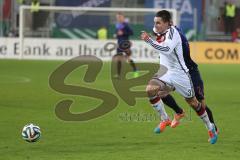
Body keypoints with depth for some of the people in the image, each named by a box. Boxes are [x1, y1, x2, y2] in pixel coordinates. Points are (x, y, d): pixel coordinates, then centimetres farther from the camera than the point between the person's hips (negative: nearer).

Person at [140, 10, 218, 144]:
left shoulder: (172, 31, -17)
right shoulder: (163, 34, 8)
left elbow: (167, 49, -36)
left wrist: (149, 40, -40)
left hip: (180, 74, -7)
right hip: (165, 74, 7)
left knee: (193, 102, 6)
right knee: (150, 89, -22)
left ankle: (210, 127, 28)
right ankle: (165, 119, -9)